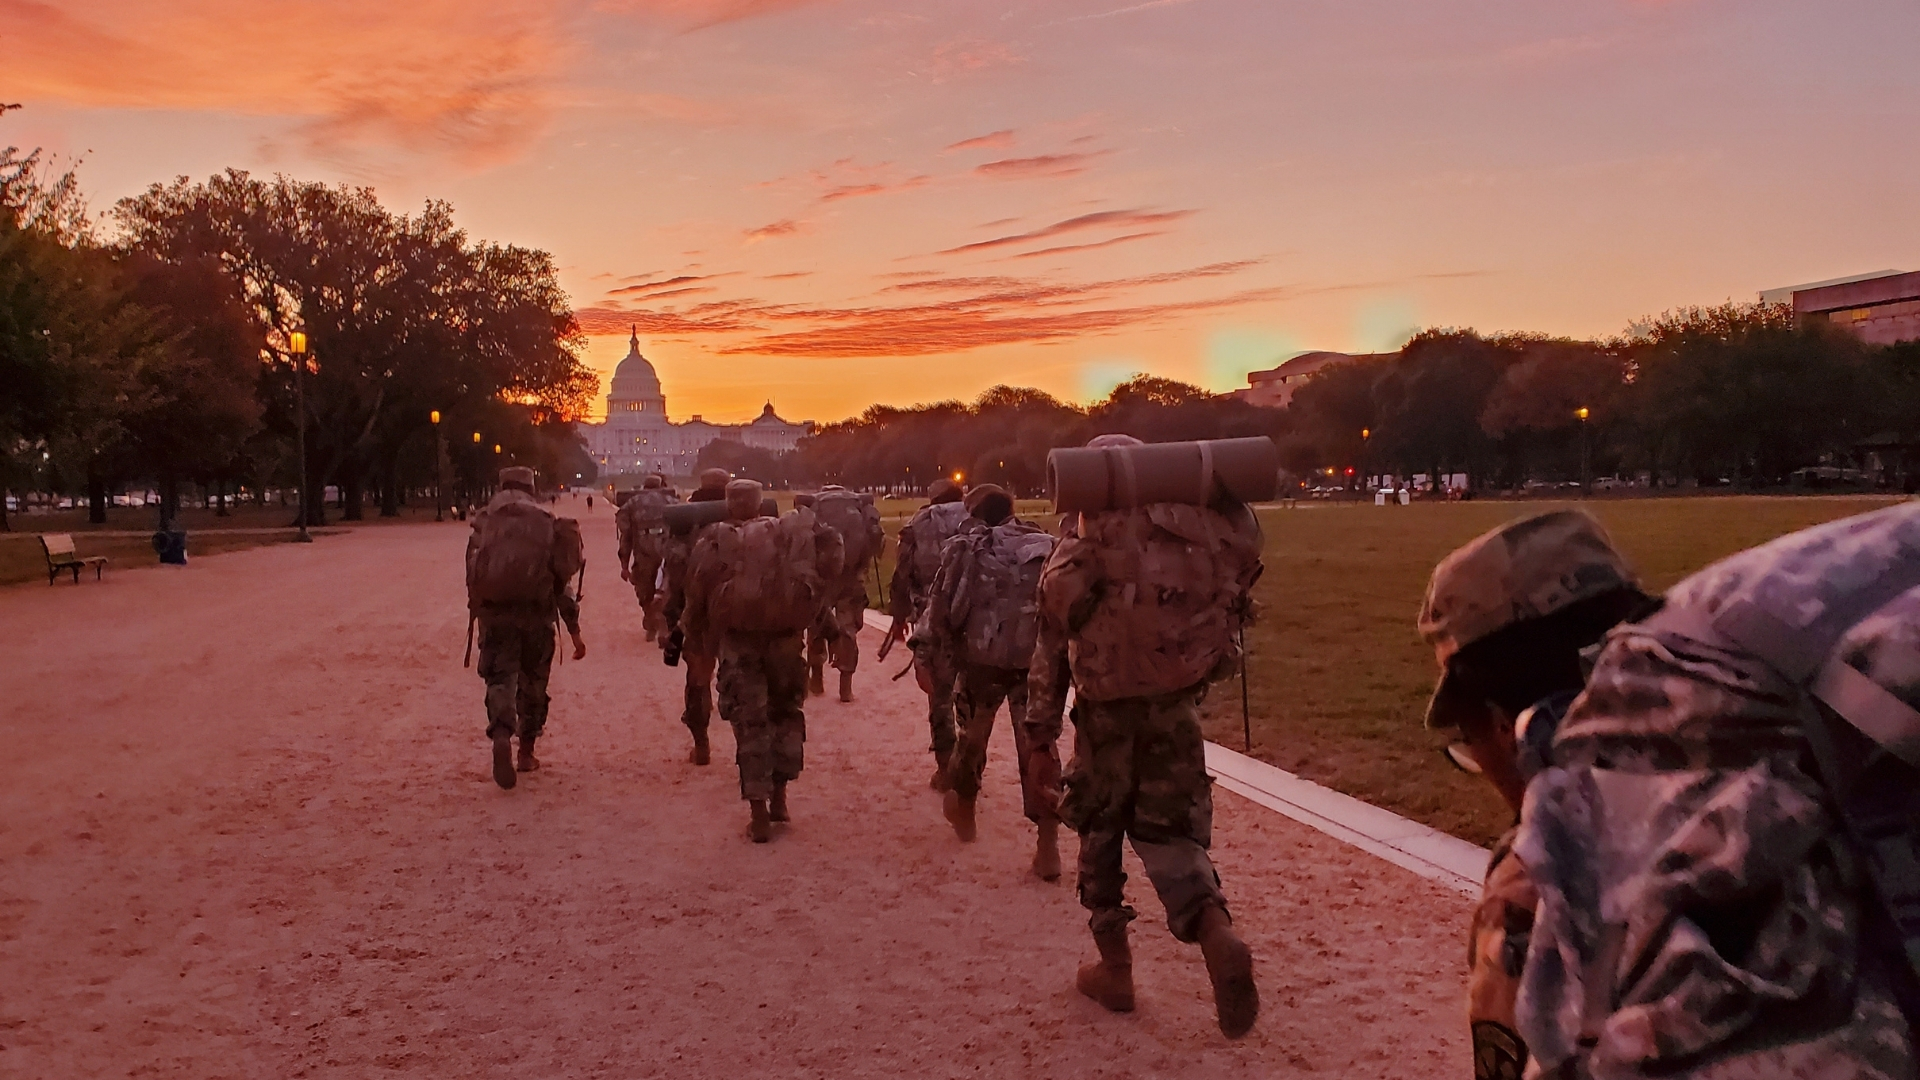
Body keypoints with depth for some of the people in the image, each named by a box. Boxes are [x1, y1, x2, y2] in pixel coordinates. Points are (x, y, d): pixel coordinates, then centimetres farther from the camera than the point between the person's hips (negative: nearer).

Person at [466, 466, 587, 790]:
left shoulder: (484, 522, 4)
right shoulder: (548, 523, 4)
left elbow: (472, 573, 1)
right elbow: (562, 580, 2)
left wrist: (476, 610, 15)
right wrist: (574, 631, 5)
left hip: (495, 613, -1)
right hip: (537, 613, 1)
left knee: (500, 678, -1)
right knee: (532, 682, 15)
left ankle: (501, 737, -28)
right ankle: (527, 753, 23)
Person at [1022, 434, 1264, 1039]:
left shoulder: (1074, 557, -2)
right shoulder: (1197, 534, -3)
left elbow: (1050, 655, -1)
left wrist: (1040, 741, 4)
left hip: (1105, 713, -1)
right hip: (1175, 710, 1)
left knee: (1099, 834, 17)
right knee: (1172, 834, 11)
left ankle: (1114, 968, 24)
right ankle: (1218, 936, -14)